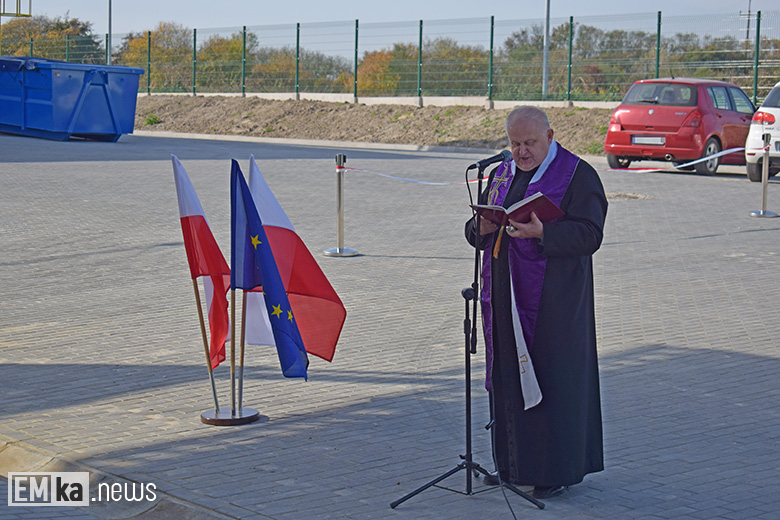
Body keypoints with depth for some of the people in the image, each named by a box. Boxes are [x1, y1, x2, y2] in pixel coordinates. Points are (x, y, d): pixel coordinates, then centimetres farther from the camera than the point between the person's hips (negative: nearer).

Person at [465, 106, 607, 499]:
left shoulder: (577, 175, -7)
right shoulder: (502, 174, 14)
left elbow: (589, 234, -15)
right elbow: (475, 231, 15)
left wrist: (542, 232, -29)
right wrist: (482, 227, -9)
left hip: (551, 300, -7)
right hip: (505, 294, 7)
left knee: (552, 377, -2)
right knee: (508, 375, 11)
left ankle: (559, 470, 7)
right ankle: (514, 463, 22)